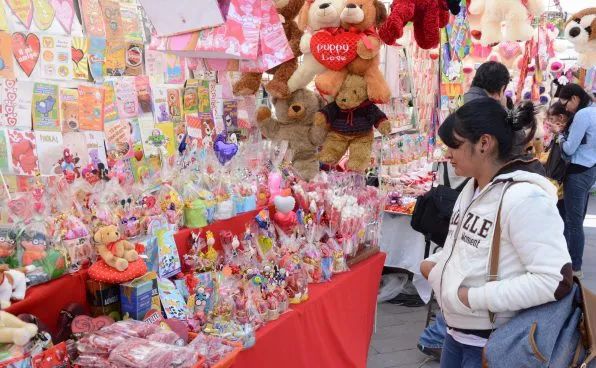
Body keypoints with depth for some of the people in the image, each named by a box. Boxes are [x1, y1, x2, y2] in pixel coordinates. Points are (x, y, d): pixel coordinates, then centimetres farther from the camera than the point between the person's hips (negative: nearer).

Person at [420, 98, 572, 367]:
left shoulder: (523, 198, -23)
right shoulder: (473, 187, 3)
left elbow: (556, 281, -27)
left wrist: (474, 297, -24)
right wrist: (437, 263, 0)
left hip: (493, 344, -8)